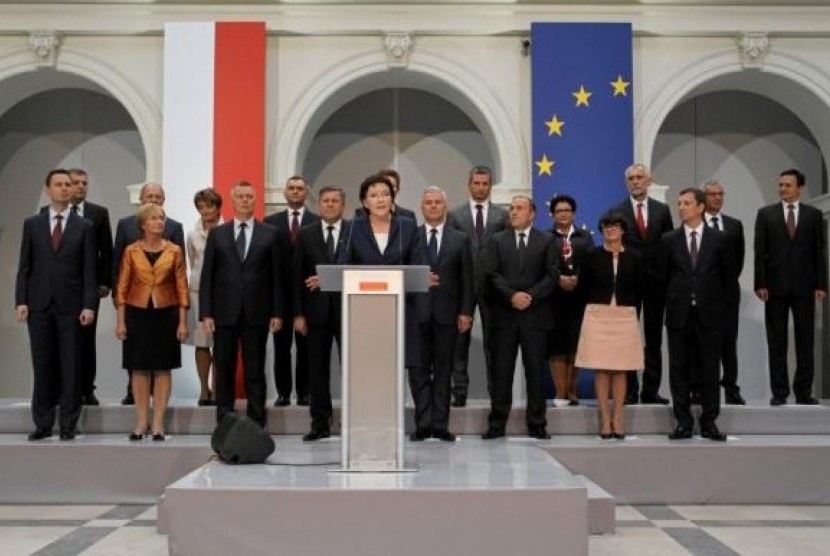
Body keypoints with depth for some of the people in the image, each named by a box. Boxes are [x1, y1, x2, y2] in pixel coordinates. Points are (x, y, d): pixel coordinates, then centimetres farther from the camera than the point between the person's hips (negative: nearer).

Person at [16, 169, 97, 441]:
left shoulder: (84, 227, 4)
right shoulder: (32, 224, 9)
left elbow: (89, 270, 0)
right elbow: (24, 266, 7)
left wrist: (89, 305, -8)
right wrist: (21, 301, -2)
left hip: (70, 306, -1)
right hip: (39, 305, 2)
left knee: (70, 367, 1)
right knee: (43, 366, 5)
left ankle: (68, 425, 8)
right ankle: (43, 423, 13)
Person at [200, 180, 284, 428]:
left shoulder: (270, 234, 6)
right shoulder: (216, 234, 8)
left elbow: (277, 276, 4)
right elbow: (207, 276, 5)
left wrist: (277, 312, -2)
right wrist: (206, 313, -3)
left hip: (256, 313, -1)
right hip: (224, 313, 1)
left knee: (255, 371, 3)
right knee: (224, 371, 5)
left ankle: (257, 424, 9)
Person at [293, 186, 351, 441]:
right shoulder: (306, 234, 8)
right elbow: (298, 276, 5)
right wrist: (298, 313, -1)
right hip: (317, 310, 2)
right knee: (318, 369, 5)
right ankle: (320, 423, 12)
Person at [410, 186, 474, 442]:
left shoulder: (460, 240, 8)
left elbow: (466, 279, 5)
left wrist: (465, 312, -3)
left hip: (446, 313, 0)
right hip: (416, 312, 0)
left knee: (443, 371, 5)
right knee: (418, 370, 1)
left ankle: (440, 425, 10)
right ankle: (423, 423, 7)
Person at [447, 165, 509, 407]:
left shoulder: (502, 215, 6)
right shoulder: (455, 215, 7)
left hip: (492, 285, 0)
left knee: (493, 340, 5)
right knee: (460, 340, 3)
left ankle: (496, 390, 11)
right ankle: (459, 390, 9)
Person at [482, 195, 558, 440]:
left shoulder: (546, 240, 9)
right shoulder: (497, 240, 11)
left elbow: (552, 275, 0)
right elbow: (492, 274, 1)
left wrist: (531, 296, -13)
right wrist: (511, 296, -13)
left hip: (535, 314, 0)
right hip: (504, 315, 1)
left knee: (535, 370, 2)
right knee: (501, 370, 2)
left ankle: (536, 424, 10)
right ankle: (497, 424, 8)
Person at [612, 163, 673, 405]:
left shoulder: (662, 210, 7)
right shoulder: (617, 211, 1)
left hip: (656, 282, 2)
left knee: (654, 339, 6)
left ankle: (651, 390, 12)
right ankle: (630, 391, 8)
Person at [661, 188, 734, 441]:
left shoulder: (719, 240, 3)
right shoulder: (669, 240, 4)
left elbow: (728, 274, 10)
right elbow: (662, 275, 10)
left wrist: (718, 301, 8)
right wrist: (674, 299, 8)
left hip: (709, 315, -1)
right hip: (679, 314, 1)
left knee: (710, 370, 2)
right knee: (679, 370, 3)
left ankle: (709, 423, 10)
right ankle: (683, 423, 10)